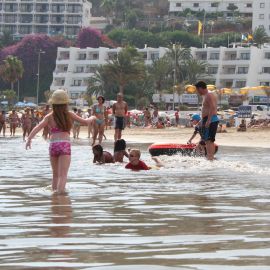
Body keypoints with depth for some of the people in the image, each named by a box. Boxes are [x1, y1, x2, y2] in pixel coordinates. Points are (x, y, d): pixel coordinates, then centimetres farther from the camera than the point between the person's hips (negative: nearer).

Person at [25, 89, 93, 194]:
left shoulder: (49, 117, 6)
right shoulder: (69, 115, 7)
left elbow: (38, 127, -7)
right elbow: (85, 122, 15)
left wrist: (29, 139, -11)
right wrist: (92, 118, 35)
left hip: (53, 145, 2)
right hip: (65, 145, -2)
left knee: (55, 174, 19)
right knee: (62, 175, -9)